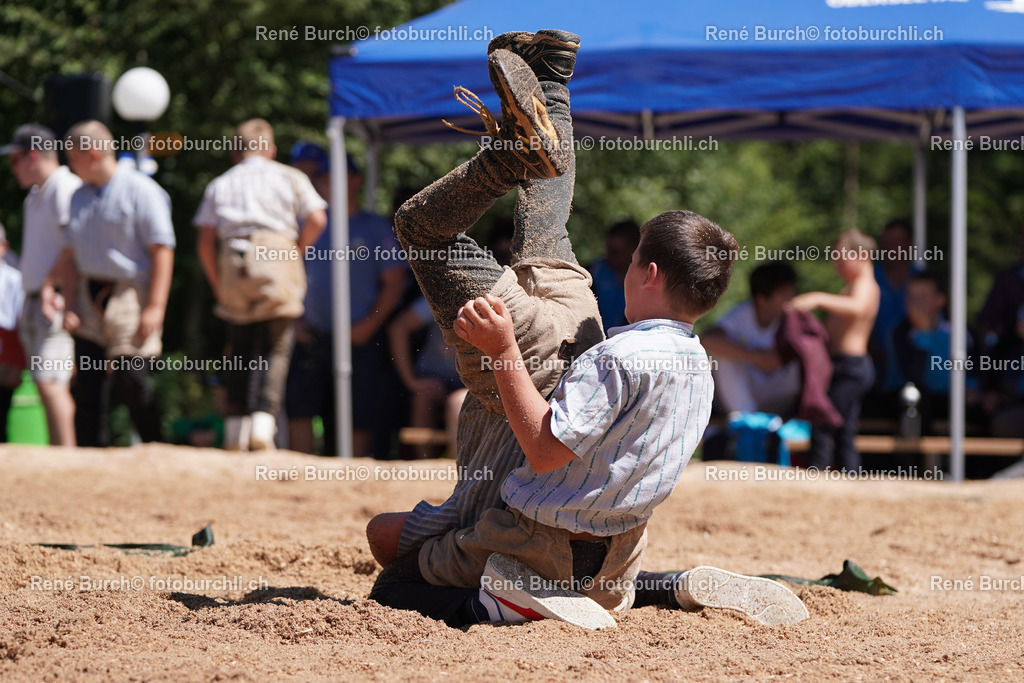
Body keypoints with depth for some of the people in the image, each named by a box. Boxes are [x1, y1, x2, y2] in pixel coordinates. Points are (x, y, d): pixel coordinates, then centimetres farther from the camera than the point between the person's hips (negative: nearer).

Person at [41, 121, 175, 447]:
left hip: (130, 295, -7)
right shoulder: (80, 196, 15)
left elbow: (162, 249, -12)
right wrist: (69, 305, 7)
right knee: (88, 385, 2)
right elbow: (71, 253, 17)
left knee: (130, 379, -12)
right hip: (89, 298, 7)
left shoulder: (141, 190, -7)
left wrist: (155, 307, -17)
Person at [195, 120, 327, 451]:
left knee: (241, 349, 10)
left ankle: (235, 427, 5)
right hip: (276, 255, -2)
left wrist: (219, 287, 15)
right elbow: (316, 219, 0)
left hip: (232, 265, 2)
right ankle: (263, 418, -19)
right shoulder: (290, 177, 15)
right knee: (276, 348, -2)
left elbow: (205, 241, 10)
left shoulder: (219, 184, 20)